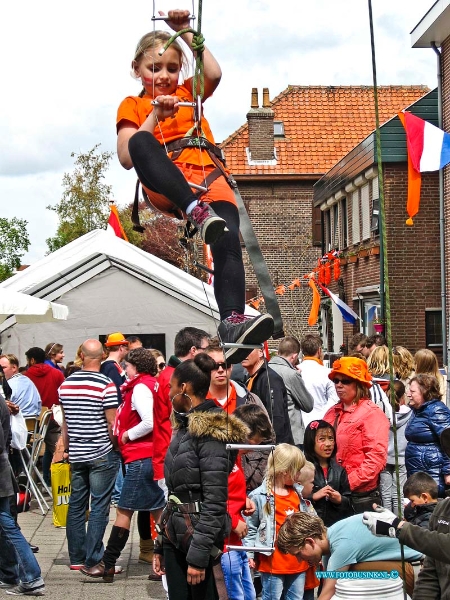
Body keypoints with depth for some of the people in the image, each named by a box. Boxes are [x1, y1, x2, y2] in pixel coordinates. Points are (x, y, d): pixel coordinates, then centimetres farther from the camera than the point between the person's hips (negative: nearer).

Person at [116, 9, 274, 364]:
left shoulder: (188, 92, 29)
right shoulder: (133, 106, 21)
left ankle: (233, 323, -46)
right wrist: (156, 116, -5)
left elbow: (214, 74, 5)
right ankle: (197, 212, -51)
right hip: (166, 187, -2)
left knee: (228, 240, -30)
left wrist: (187, 33, 9)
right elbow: (127, 158, 3)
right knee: (141, 142, -36)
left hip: (209, 178, 2)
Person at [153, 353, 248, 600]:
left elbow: (215, 501, -19)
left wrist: (198, 555, -20)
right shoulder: (185, 427, 13)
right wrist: (161, 546, 16)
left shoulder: (211, 433, -14)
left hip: (197, 536, -8)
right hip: (175, 535, 8)